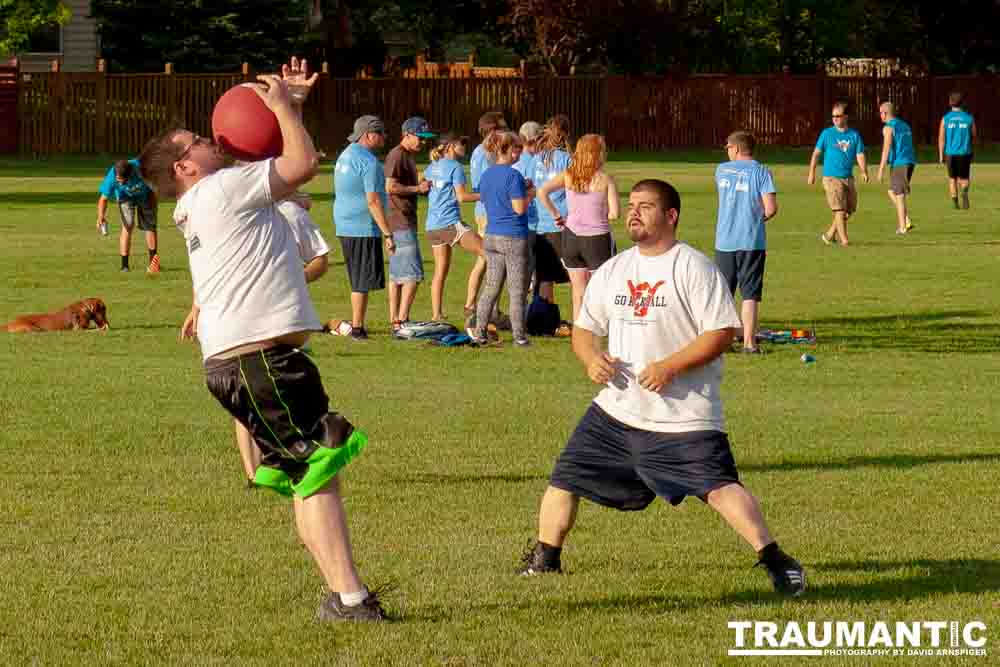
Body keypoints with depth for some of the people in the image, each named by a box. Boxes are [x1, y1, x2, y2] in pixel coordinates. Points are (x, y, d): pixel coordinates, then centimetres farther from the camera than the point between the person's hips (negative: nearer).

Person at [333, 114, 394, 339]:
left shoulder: (345, 155, 15)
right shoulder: (369, 161, -15)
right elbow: (373, 201, -20)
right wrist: (388, 234, -18)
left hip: (344, 227, 9)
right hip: (363, 228, -9)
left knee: (358, 281, 16)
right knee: (363, 282, -4)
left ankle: (356, 327, 19)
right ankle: (357, 329, -3)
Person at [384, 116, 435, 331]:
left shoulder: (409, 156, 19)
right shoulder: (396, 156, -12)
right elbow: (390, 187, -21)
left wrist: (422, 188, 10)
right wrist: (417, 188, -15)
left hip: (407, 221, 10)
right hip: (400, 222, -10)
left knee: (397, 274, 11)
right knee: (413, 274, -12)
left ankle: (395, 320, 14)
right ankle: (401, 320, -12)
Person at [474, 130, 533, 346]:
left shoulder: (486, 175, 7)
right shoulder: (513, 175, -15)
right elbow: (519, 208, -18)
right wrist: (529, 195, 1)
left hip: (491, 237, 7)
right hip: (514, 238, -7)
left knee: (491, 287, 13)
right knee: (517, 290, 1)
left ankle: (479, 332, 11)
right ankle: (519, 336, 4)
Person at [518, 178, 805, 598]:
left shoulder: (694, 268, -8)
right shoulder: (612, 271, 12)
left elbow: (722, 332, -13)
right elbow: (584, 328, 19)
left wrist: (670, 367, -21)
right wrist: (591, 357, -5)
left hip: (684, 417, -6)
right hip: (616, 410, 6)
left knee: (719, 487, -19)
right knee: (565, 479, 7)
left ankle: (775, 560, -16)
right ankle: (545, 559, 23)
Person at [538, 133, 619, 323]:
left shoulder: (568, 175, 0)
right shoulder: (606, 179, -10)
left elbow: (542, 192, -10)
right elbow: (614, 213, -12)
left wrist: (556, 216, -1)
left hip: (571, 236, 4)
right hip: (597, 238, -4)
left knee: (579, 291, 12)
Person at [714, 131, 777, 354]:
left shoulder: (721, 170, 5)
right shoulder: (761, 172, -6)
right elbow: (771, 208, -12)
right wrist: (758, 218, 5)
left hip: (724, 241, 2)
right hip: (752, 242, -2)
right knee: (750, 294, 1)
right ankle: (749, 342, -2)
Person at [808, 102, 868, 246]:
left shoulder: (854, 135, 5)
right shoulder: (827, 134, -1)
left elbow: (860, 155, 1)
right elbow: (816, 153, 3)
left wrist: (864, 172, -16)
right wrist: (812, 173, -2)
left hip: (848, 178, 4)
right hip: (831, 178, -4)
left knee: (849, 210, 8)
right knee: (839, 209, -11)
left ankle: (829, 235, 24)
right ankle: (844, 239, -7)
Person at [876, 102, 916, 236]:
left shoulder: (888, 128, -9)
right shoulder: (904, 125, 18)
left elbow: (886, 149, -15)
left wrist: (881, 169, -14)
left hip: (898, 164, -8)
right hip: (910, 162, 8)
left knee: (899, 196, -1)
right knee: (892, 193, 17)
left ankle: (902, 227, 0)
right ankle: (906, 221, 8)